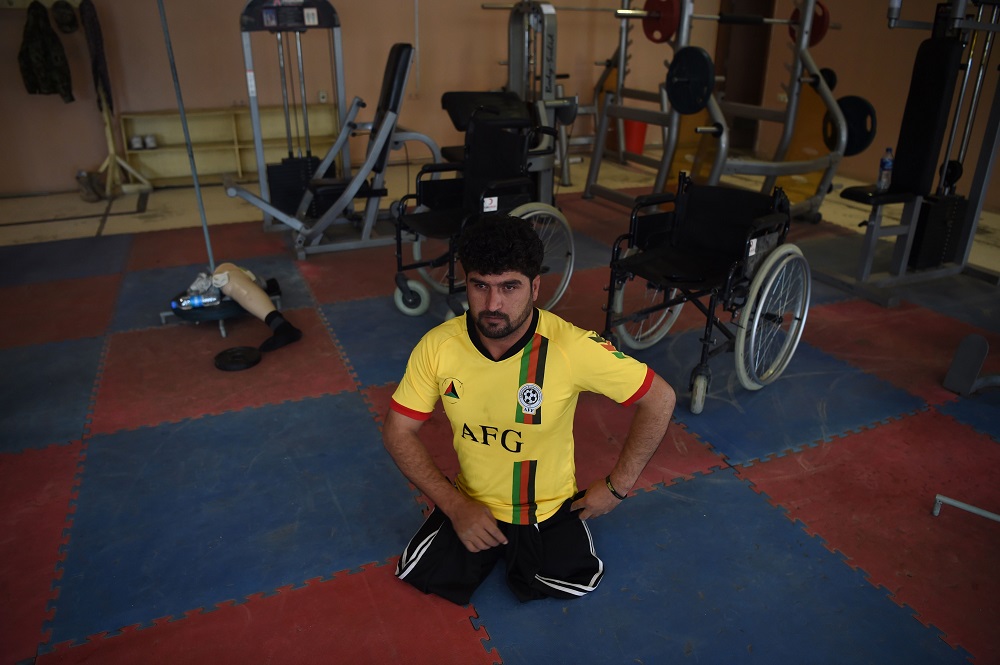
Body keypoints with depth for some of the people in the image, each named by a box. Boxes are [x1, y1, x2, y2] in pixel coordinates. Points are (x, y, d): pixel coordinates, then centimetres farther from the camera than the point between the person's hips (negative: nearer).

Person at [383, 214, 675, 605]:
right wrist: (455, 506, -15)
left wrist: (617, 486, -11)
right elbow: (398, 432, -8)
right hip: (470, 505, 2)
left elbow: (660, 399, -15)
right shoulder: (438, 346, -20)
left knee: (576, 583, -11)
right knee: (421, 580, -6)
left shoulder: (573, 347, -27)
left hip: (550, 508, -1)